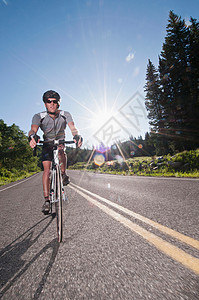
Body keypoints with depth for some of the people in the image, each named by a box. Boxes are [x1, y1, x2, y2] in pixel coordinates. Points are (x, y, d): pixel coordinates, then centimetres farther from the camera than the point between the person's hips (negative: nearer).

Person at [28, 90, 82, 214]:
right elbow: (33, 129, -34)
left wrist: (77, 136, -54)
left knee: (61, 150, -37)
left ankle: (63, 174, -14)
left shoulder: (65, 115, -18)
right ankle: (47, 200, -7)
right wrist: (32, 136, -58)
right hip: (47, 144, 0)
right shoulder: (39, 116, -19)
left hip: (61, 142, 0)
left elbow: (73, 128, -32)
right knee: (47, 169, -13)